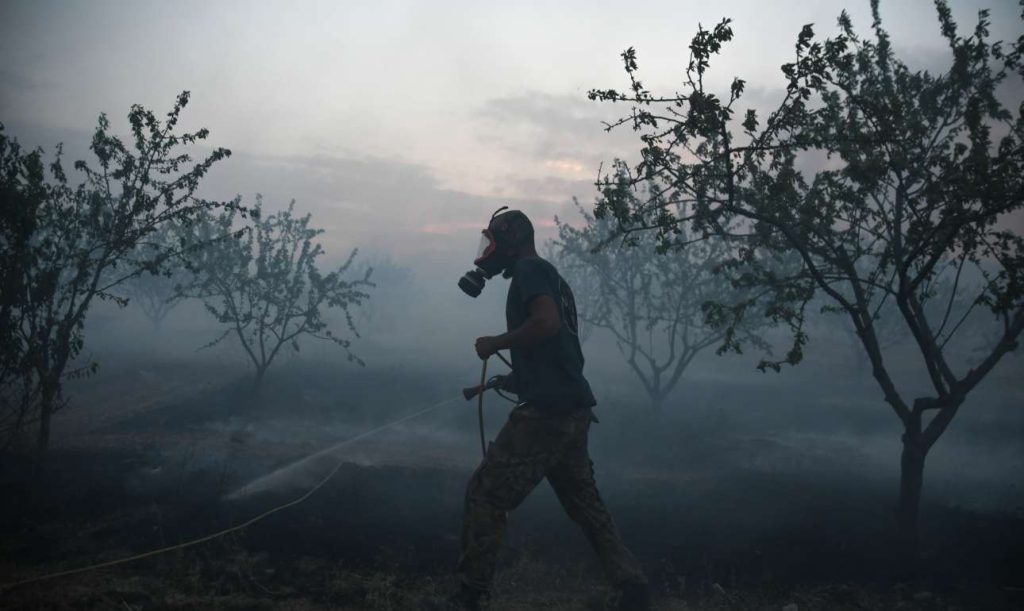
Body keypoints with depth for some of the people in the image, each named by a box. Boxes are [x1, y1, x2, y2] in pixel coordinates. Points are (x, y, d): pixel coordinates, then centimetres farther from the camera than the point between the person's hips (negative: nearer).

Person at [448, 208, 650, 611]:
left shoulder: (529, 270, -6)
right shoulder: (549, 276, 23)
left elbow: (547, 323, -24)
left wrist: (494, 344, -12)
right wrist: (508, 379, 30)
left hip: (546, 412, -10)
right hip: (573, 410, 10)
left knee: (485, 497, -3)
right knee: (585, 504, 15)